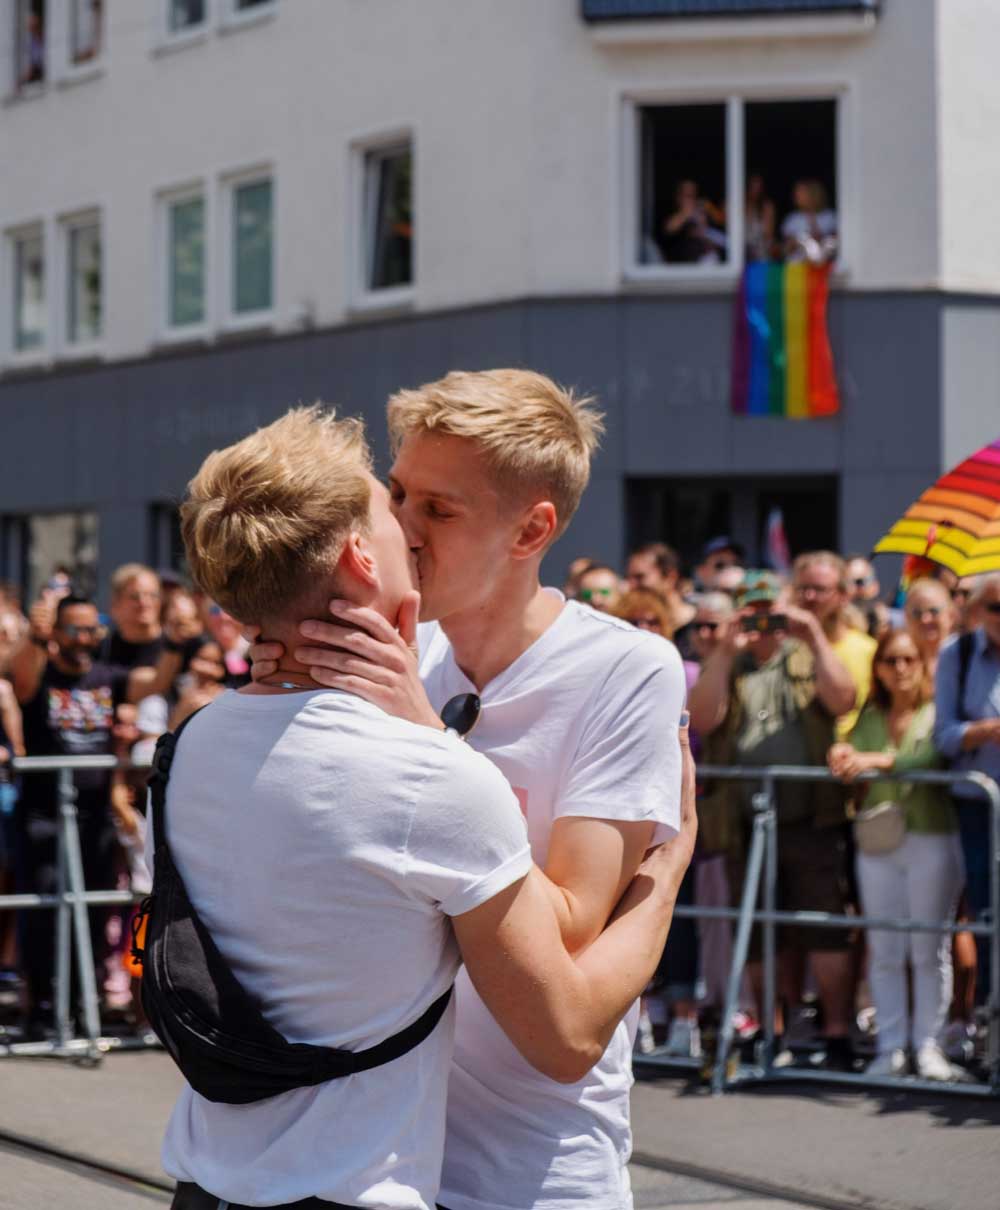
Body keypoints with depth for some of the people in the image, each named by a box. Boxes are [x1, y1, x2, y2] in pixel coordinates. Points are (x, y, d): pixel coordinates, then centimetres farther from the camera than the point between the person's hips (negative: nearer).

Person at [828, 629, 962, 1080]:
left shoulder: (937, 713, 1)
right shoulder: (868, 719, 14)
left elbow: (935, 755, -18)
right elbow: (854, 769, 8)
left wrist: (877, 760, -27)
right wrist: (843, 758, -15)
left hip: (931, 838, -4)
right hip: (877, 840, 4)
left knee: (929, 950, -1)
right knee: (884, 952, 3)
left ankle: (928, 1044, 5)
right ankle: (890, 1046, 8)